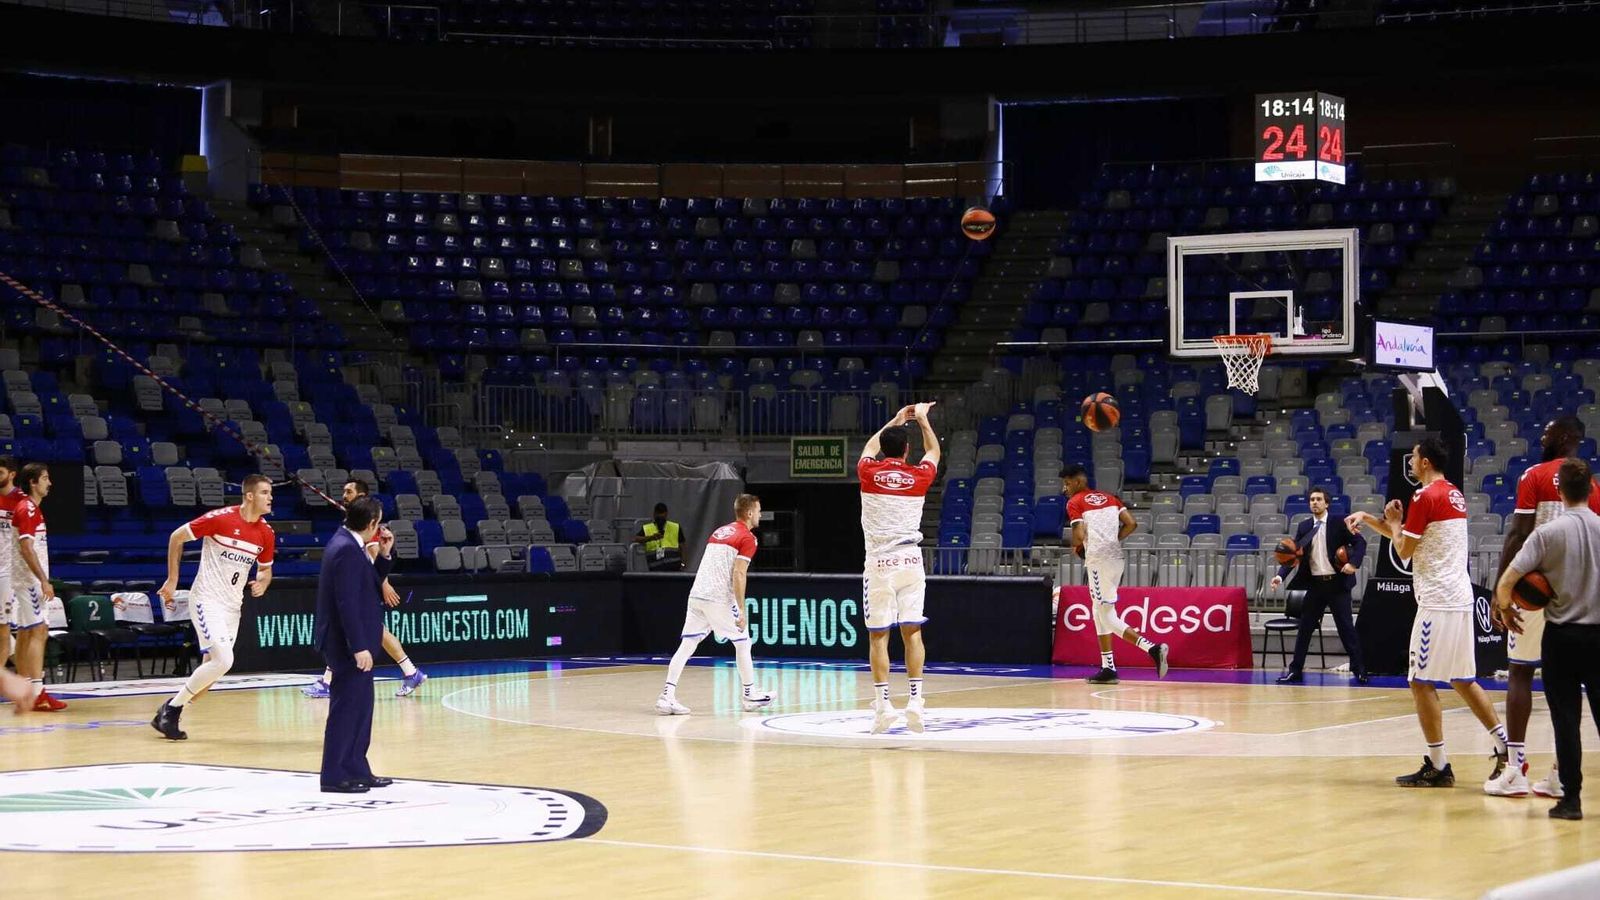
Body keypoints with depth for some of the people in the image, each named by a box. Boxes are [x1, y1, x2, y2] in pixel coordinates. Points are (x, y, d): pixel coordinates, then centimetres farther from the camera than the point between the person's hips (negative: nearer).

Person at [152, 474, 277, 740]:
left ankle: (169, 713, 23)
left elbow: (265, 569, 18)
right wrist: (172, 580, -3)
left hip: (232, 606, 7)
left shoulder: (266, 533, 2)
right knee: (223, 660, -20)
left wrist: (262, 583, -6)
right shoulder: (221, 518, -15)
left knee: (216, 666, 6)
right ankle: (171, 709, -6)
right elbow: (177, 537, -5)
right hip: (207, 600, -7)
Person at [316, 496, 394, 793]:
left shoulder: (348, 545, 11)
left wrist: (383, 554, 9)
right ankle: (334, 776, 1)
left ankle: (356, 770, 22)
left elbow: (372, 585, 21)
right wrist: (359, 647, -25)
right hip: (348, 645, -10)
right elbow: (347, 602, -24)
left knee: (359, 707, 15)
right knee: (346, 709, -4)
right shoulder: (346, 549, -20)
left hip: (354, 643, 10)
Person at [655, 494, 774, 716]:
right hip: (719, 598, -7)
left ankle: (667, 696, -8)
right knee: (742, 643, 10)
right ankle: (750, 696, 18)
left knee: (687, 645, 2)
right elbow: (738, 574, -12)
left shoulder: (719, 532, 21)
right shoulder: (747, 538, -3)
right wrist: (741, 610, -12)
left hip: (696, 595, 7)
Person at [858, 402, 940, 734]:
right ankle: (916, 700, -2)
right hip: (910, 561, 1)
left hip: (879, 563, -1)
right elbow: (934, 451, 25)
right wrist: (922, 419, 38)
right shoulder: (918, 476, 1)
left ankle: (883, 703, -3)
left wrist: (895, 421, 37)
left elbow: (869, 448, 26)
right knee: (912, 631, 4)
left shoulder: (869, 473, 1)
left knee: (878, 635, 1)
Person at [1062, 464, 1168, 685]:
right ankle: (1107, 669, 19)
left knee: (1108, 617, -6)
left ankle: (1153, 648, -21)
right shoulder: (1108, 497, 17)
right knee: (1100, 612, 19)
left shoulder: (1075, 503, -2)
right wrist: (1112, 541, 15)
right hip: (1116, 557, 8)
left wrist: (1076, 547, 7)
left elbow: (1080, 535, -14)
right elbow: (1131, 524, 6)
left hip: (1098, 560, -8)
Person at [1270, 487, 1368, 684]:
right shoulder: (1304, 527, 8)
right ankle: (1295, 670, 12)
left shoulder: (1339, 523, -3)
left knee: (1346, 627, -1)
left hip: (1337, 583, -4)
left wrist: (1354, 564, -20)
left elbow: (1359, 542, -4)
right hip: (1315, 584, 4)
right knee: (1305, 628, 5)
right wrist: (1281, 575, -9)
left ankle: (1359, 670, 6)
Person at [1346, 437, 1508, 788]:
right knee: (1463, 680, 16)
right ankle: (1505, 747, 12)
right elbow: (1411, 535, 26)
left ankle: (1438, 767, -3)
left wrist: (1393, 523, 9)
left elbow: (1403, 550, -9)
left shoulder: (1425, 496, -13)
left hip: (1438, 602, -9)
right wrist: (1366, 518, 20)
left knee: (1421, 682, -3)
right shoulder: (1455, 494, 16)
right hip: (1460, 598, 9)